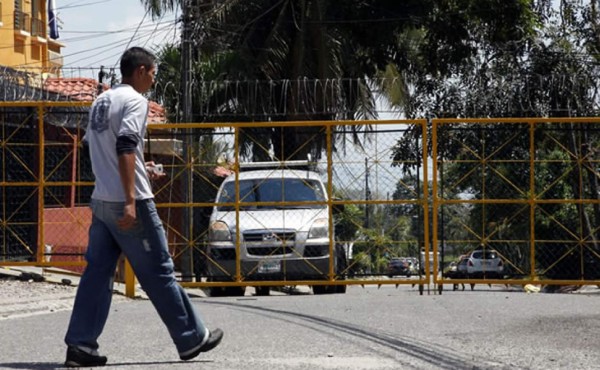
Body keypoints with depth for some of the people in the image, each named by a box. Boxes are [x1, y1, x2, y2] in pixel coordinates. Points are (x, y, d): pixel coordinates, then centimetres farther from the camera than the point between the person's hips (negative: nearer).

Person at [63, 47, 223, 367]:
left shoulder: (101, 102, 16)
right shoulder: (134, 100, -10)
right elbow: (125, 146, -21)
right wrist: (130, 201, -26)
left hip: (100, 202, 8)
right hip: (129, 203, -8)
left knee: (97, 272, 5)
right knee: (158, 272, 0)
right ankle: (191, 339, 10)